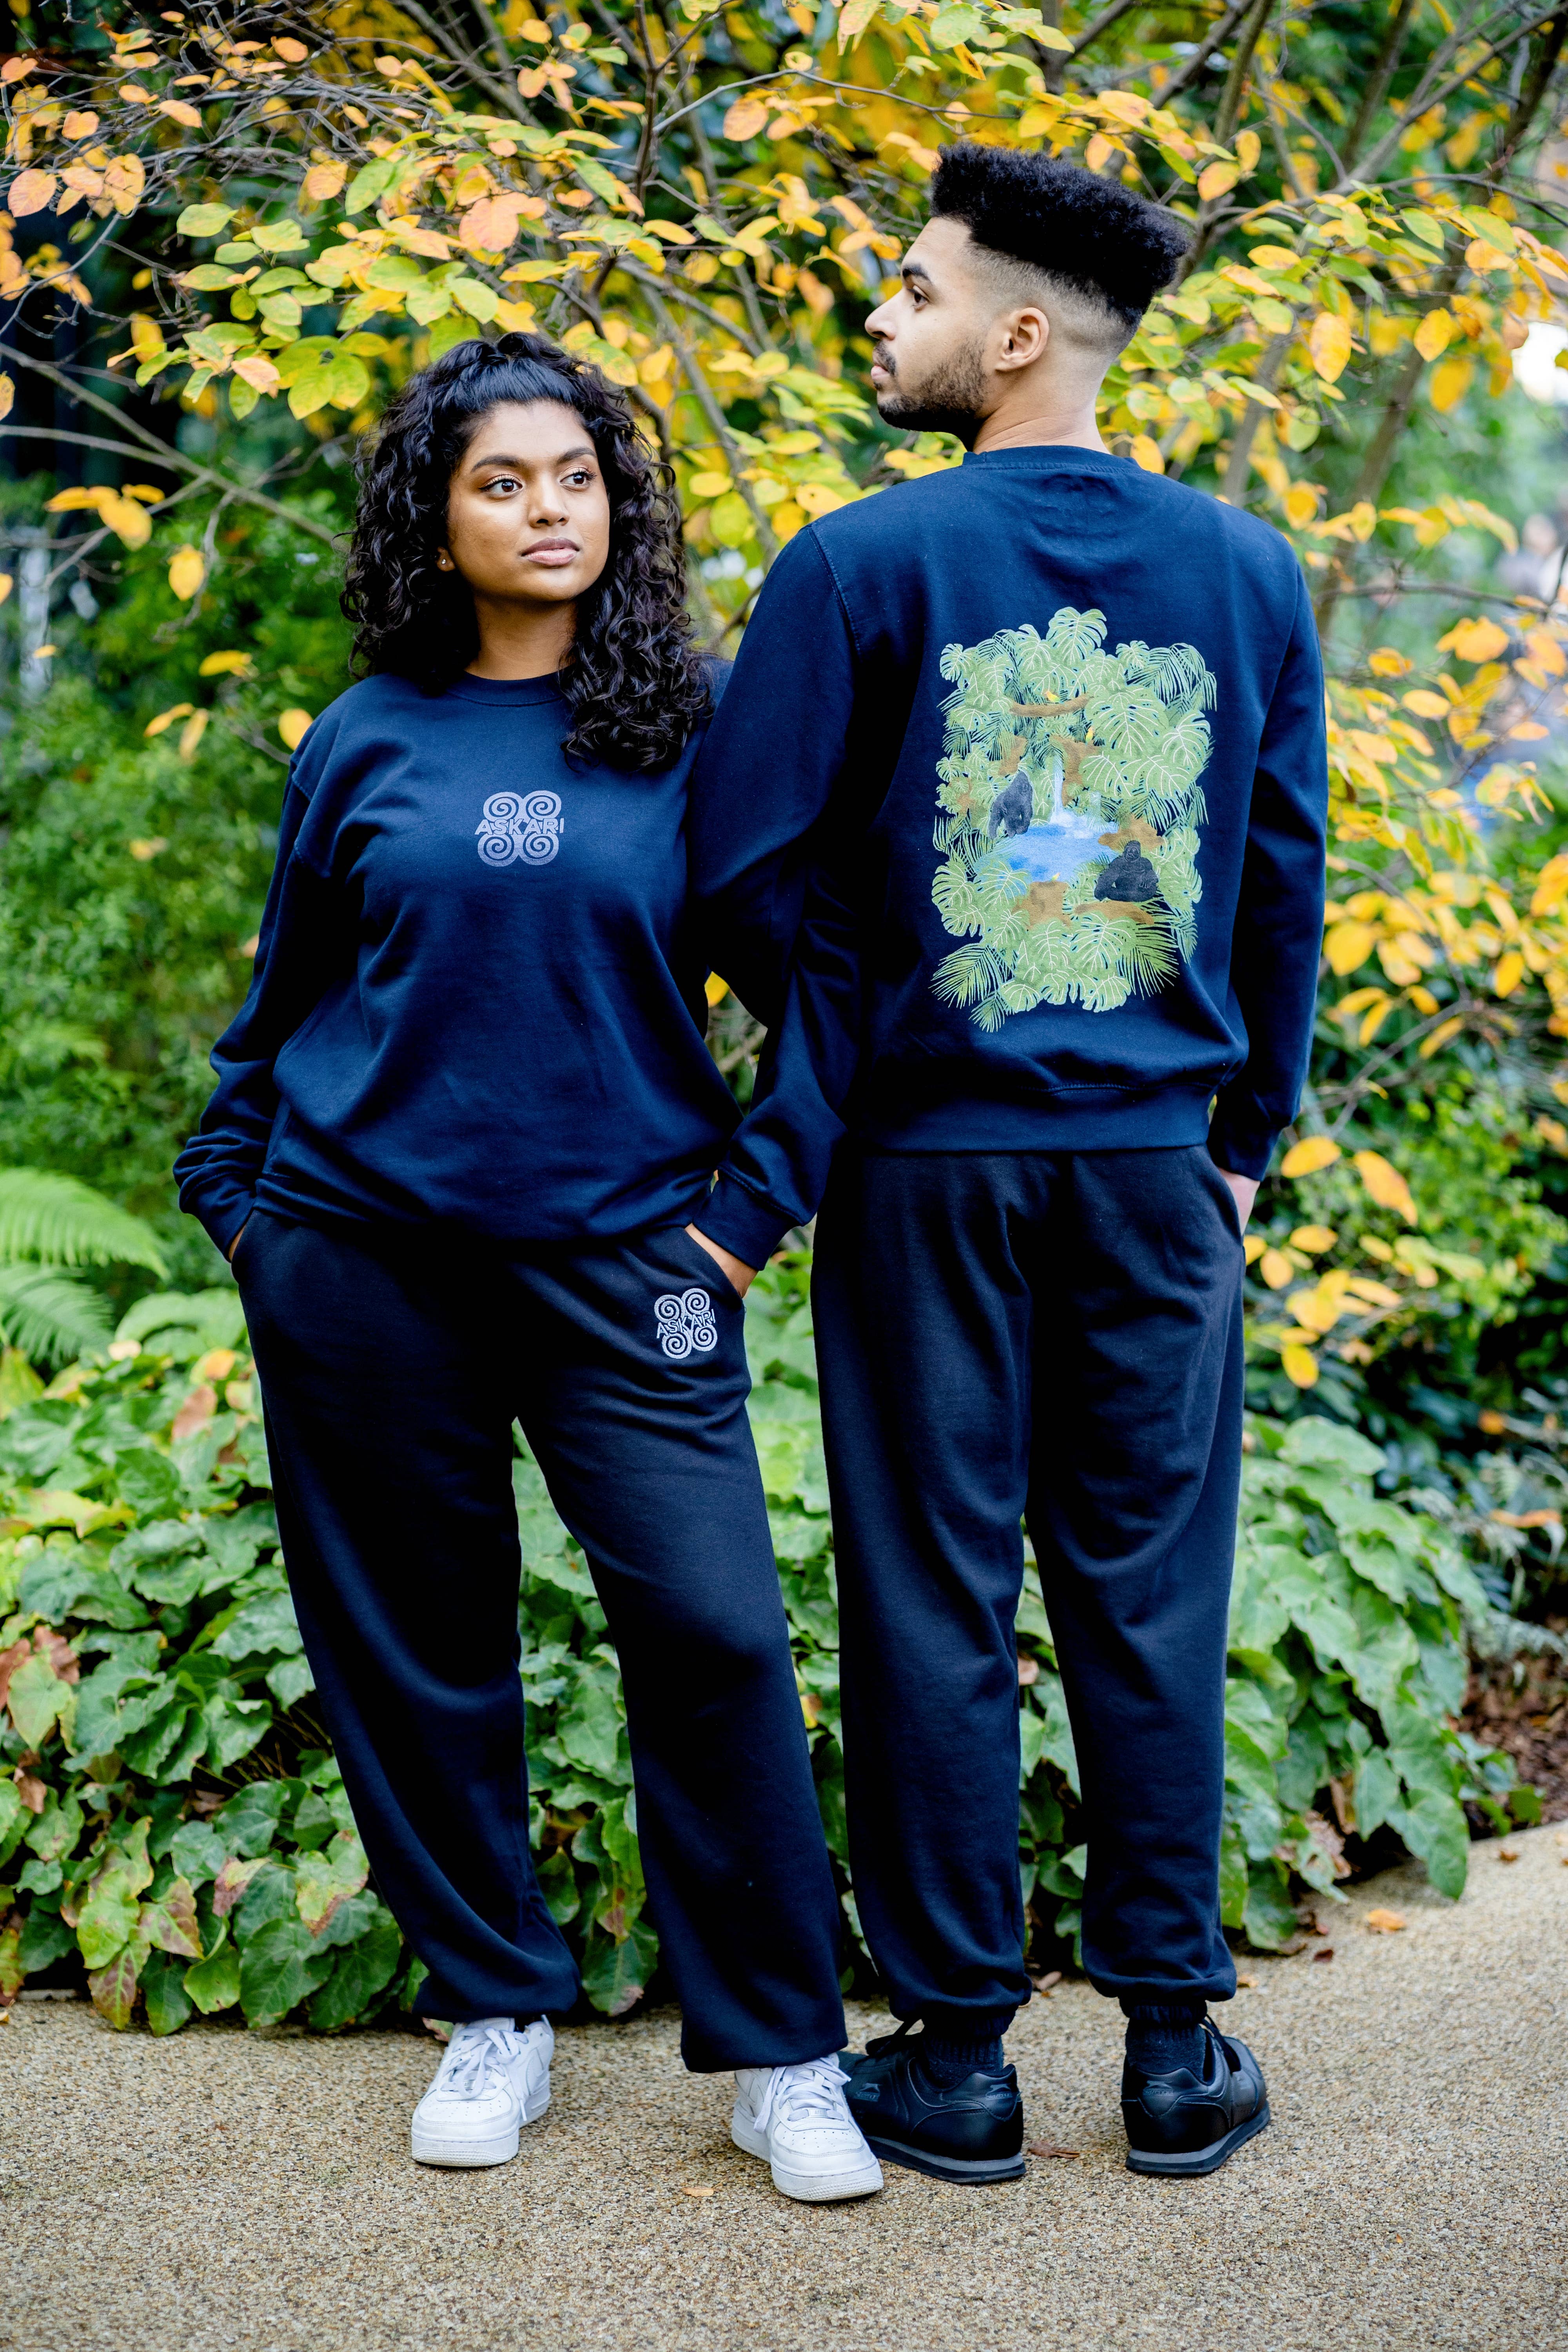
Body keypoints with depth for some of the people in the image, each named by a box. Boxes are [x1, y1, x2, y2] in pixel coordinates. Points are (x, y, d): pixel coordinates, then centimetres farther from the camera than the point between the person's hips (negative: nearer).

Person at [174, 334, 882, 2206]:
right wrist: (231, 1190, 16)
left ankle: (781, 2060, 4)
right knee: (419, 1649, 8)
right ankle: (494, 2016, 25)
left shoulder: (684, 731, 3)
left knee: (713, 1627, -10)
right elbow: (285, 992, 16)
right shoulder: (372, 738, 7)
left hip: (615, 1253, -1)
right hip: (365, 1260, 2)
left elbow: (785, 960, 2)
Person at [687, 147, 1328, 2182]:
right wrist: (1247, 1136, 19)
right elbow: (1285, 882, 9)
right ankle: (1176, 2040, 18)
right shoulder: (1250, 571, 4)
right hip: (1155, 1159, 3)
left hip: (928, 1155, -2)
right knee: (1149, 1593, 10)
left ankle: (957, 2052, 15)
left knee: (934, 1598, 6)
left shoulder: (862, 566, -6)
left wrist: (758, 1180, 3)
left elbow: (739, 874, -6)